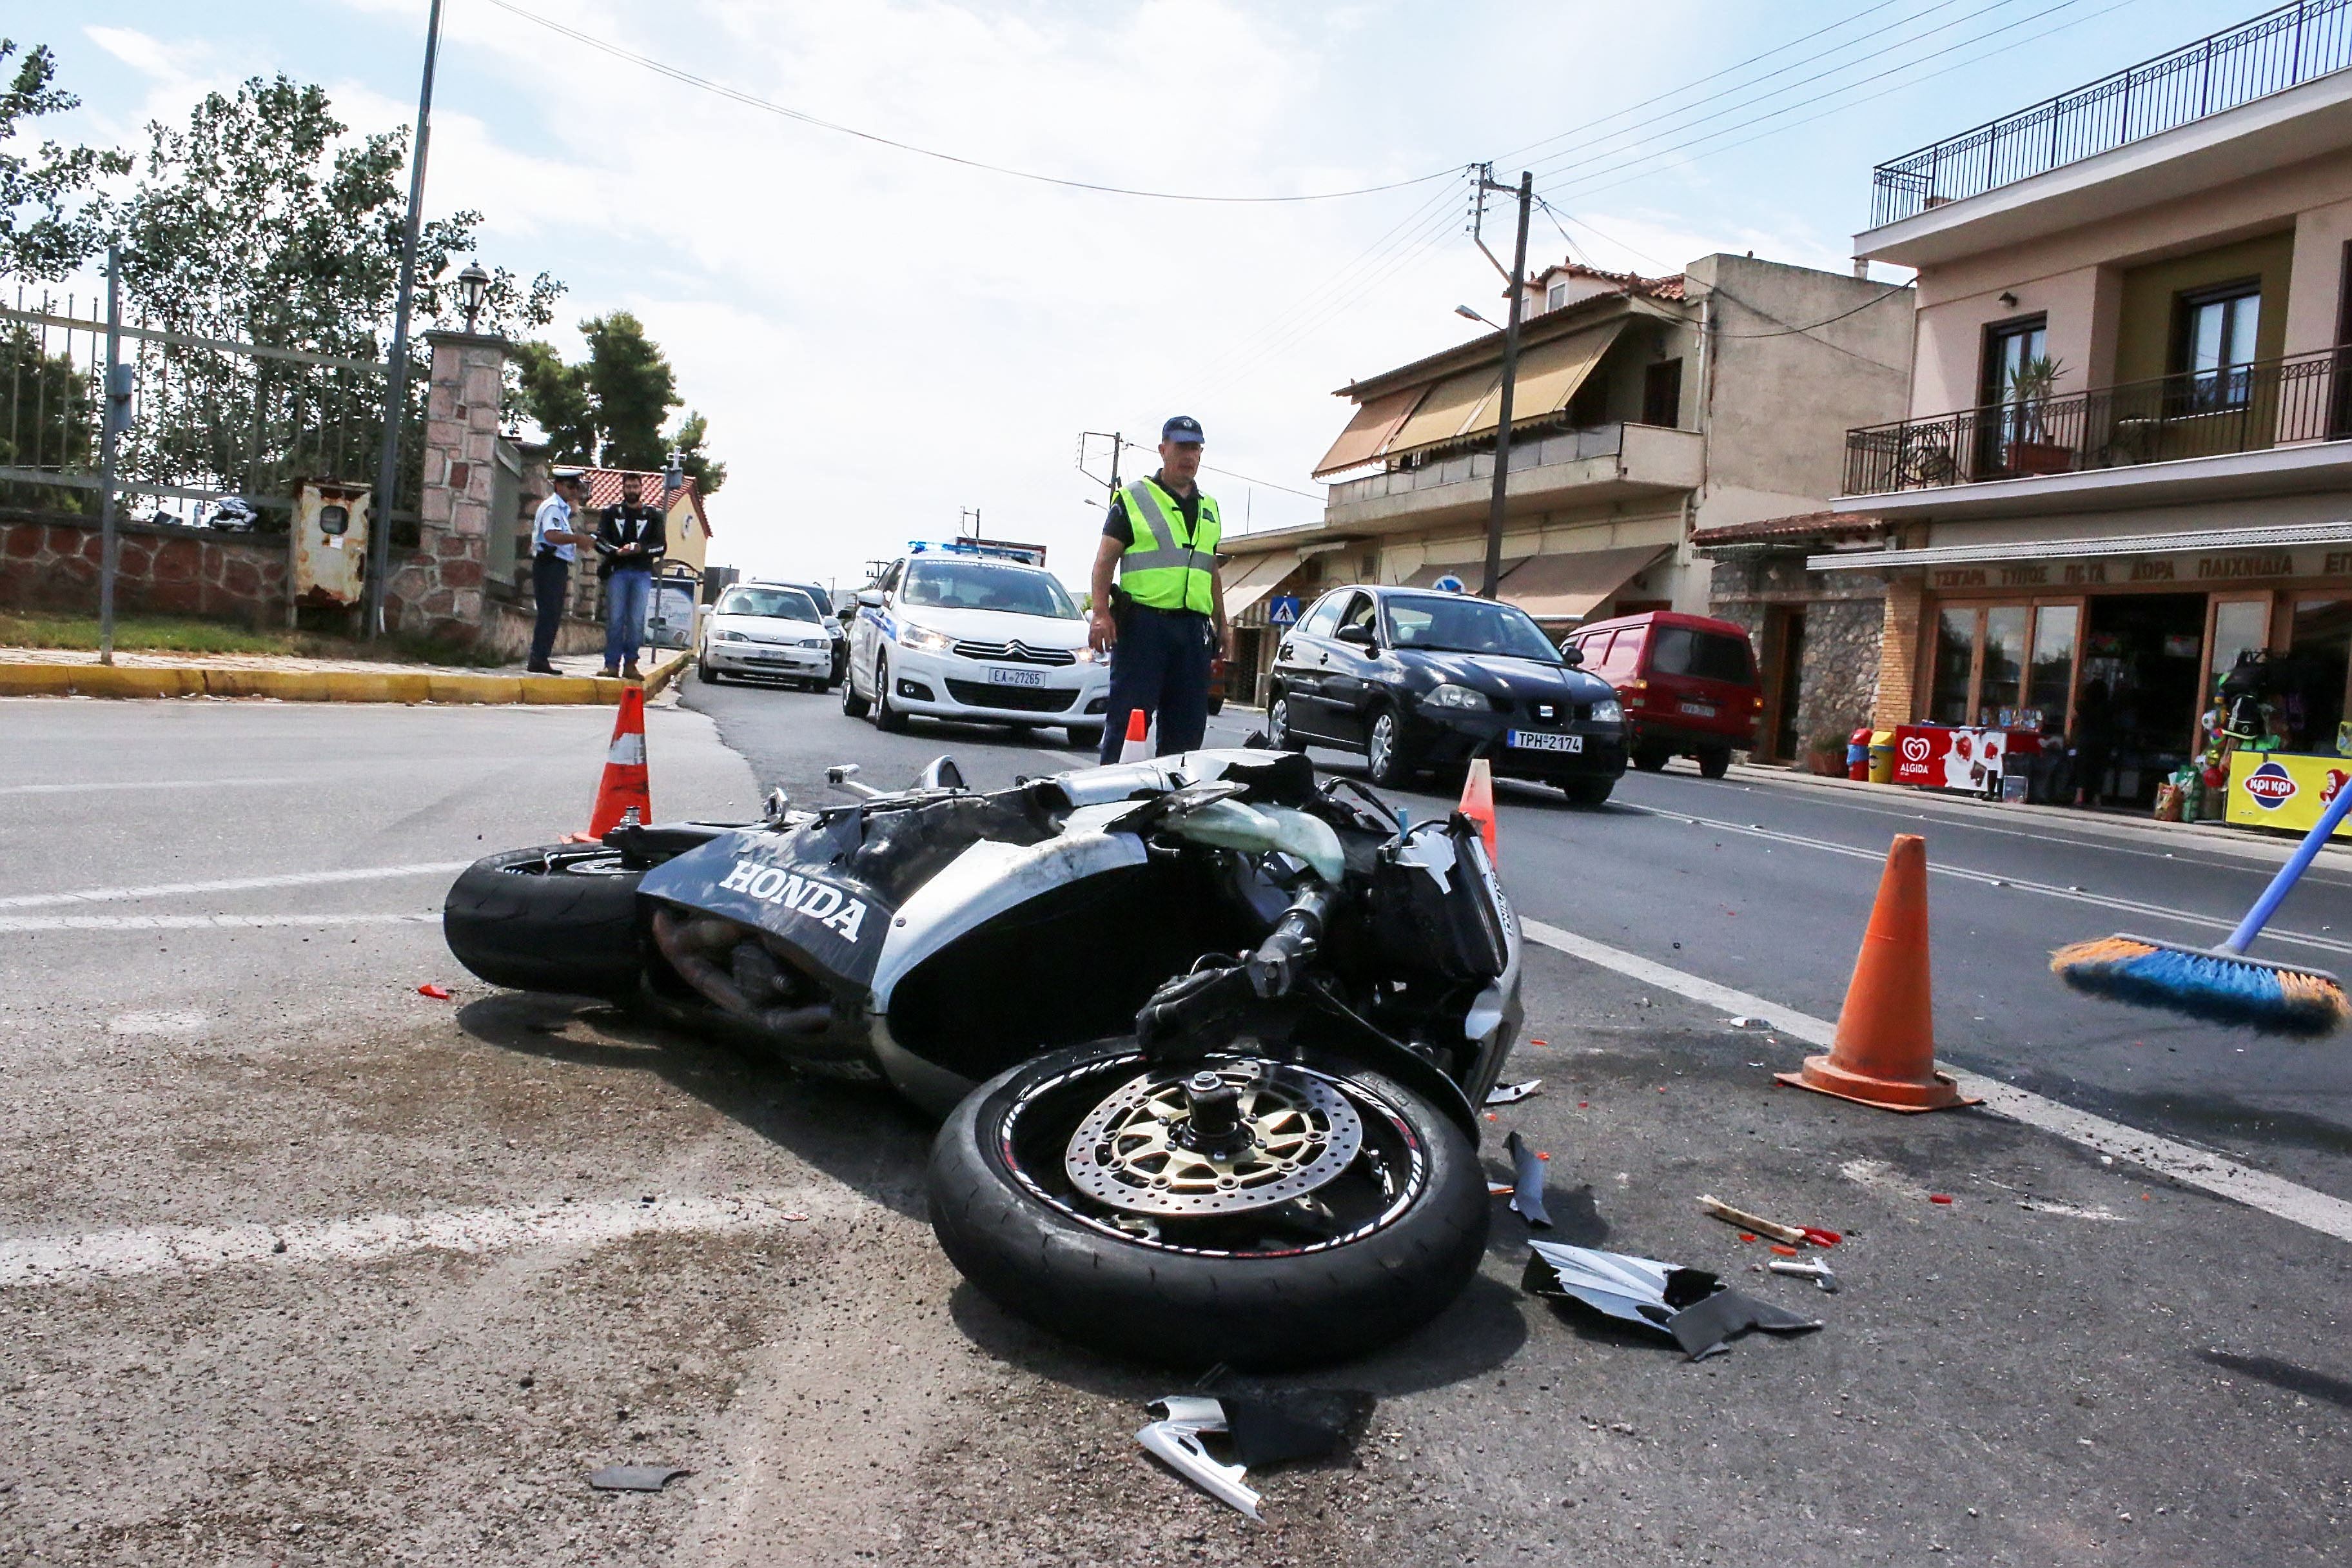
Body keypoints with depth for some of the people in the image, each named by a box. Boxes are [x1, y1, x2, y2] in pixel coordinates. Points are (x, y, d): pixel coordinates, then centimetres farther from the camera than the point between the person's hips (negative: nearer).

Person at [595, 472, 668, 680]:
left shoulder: (653, 515, 13)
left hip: (642, 574, 0)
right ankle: (612, 663, -3)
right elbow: (599, 540, 3)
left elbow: (662, 546, 5)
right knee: (615, 618, -5)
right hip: (617, 571, 0)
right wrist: (617, 551, -16)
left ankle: (630, 663, -1)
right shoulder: (611, 513, 13)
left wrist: (641, 549, -14)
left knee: (636, 620, -4)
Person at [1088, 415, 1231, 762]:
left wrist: (1222, 625, 21)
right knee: (1129, 719, -7)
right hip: (1142, 622, -5)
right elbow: (1105, 558, -2)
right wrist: (1100, 612, -15)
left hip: (1194, 628, 6)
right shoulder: (1133, 499, 4)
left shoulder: (1209, 509, 21)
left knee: (1187, 726, 6)